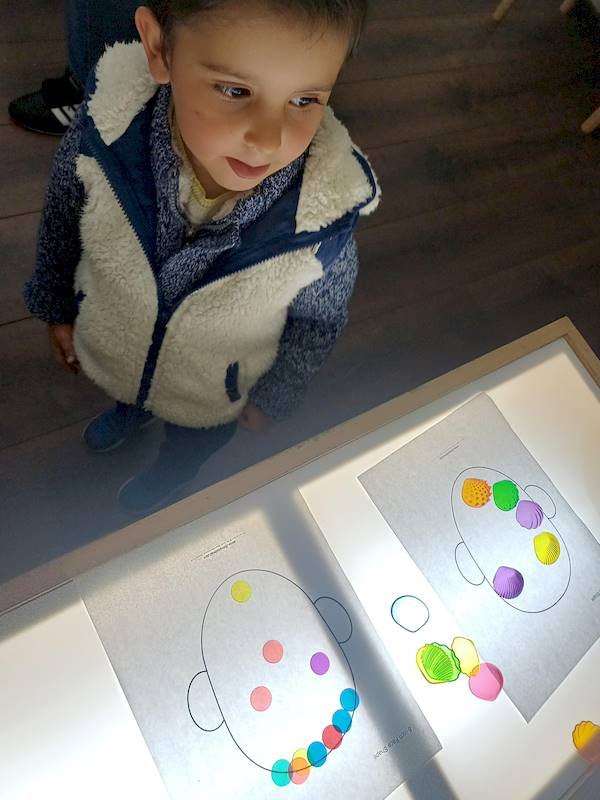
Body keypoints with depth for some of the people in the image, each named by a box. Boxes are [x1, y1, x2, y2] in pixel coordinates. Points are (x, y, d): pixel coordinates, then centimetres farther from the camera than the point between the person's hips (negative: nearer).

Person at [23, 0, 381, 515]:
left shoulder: (327, 210, -36)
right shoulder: (106, 126, -32)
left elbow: (320, 319, -16)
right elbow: (61, 221, -11)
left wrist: (276, 396, -3)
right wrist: (56, 306, 5)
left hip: (214, 398, -1)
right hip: (110, 350, 2)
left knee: (194, 442, 32)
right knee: (128, 389, 38)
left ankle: (174, 471, 70)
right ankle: (131, 411, 76)